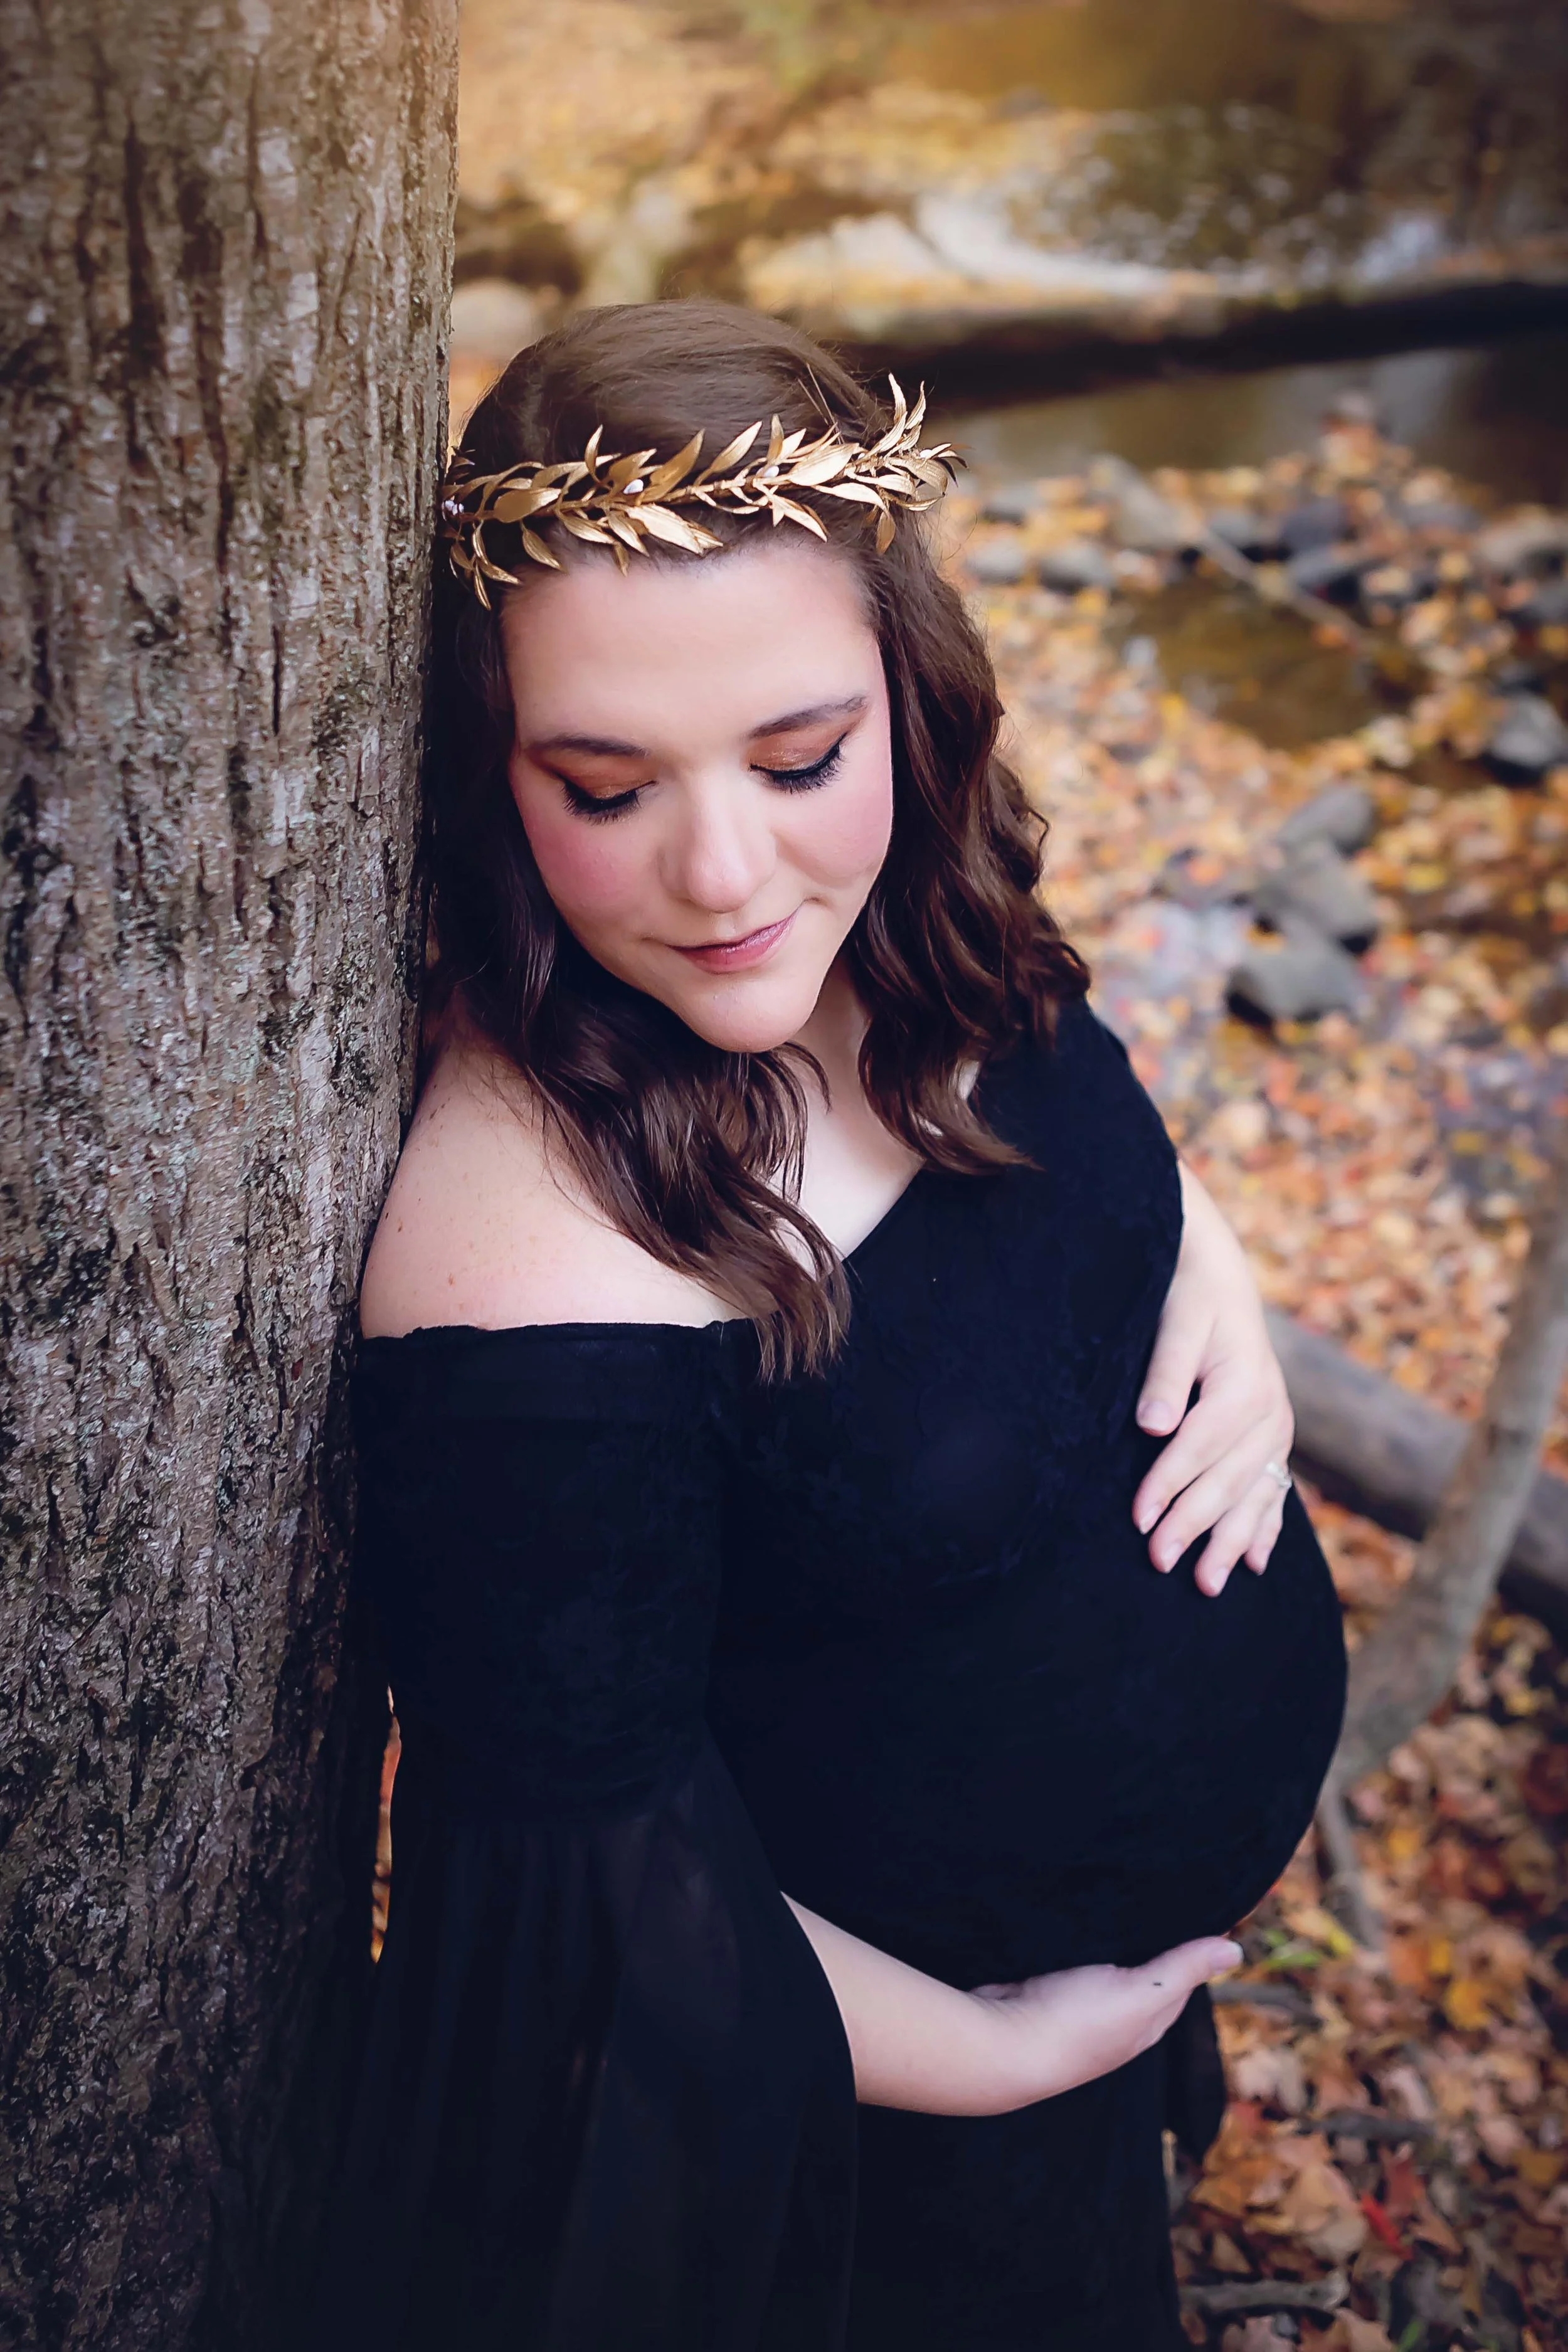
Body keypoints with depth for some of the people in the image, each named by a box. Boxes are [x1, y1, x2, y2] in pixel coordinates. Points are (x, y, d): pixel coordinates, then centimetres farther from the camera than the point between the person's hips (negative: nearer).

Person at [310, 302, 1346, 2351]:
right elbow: (597, 1878, -27)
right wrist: (996, 2054, -15)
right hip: (861, 2104, -6)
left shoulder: (916, 938, -15)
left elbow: (1111, 1144, 8)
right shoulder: (531, 1263, -37)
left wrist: (1219, 1285, -12)